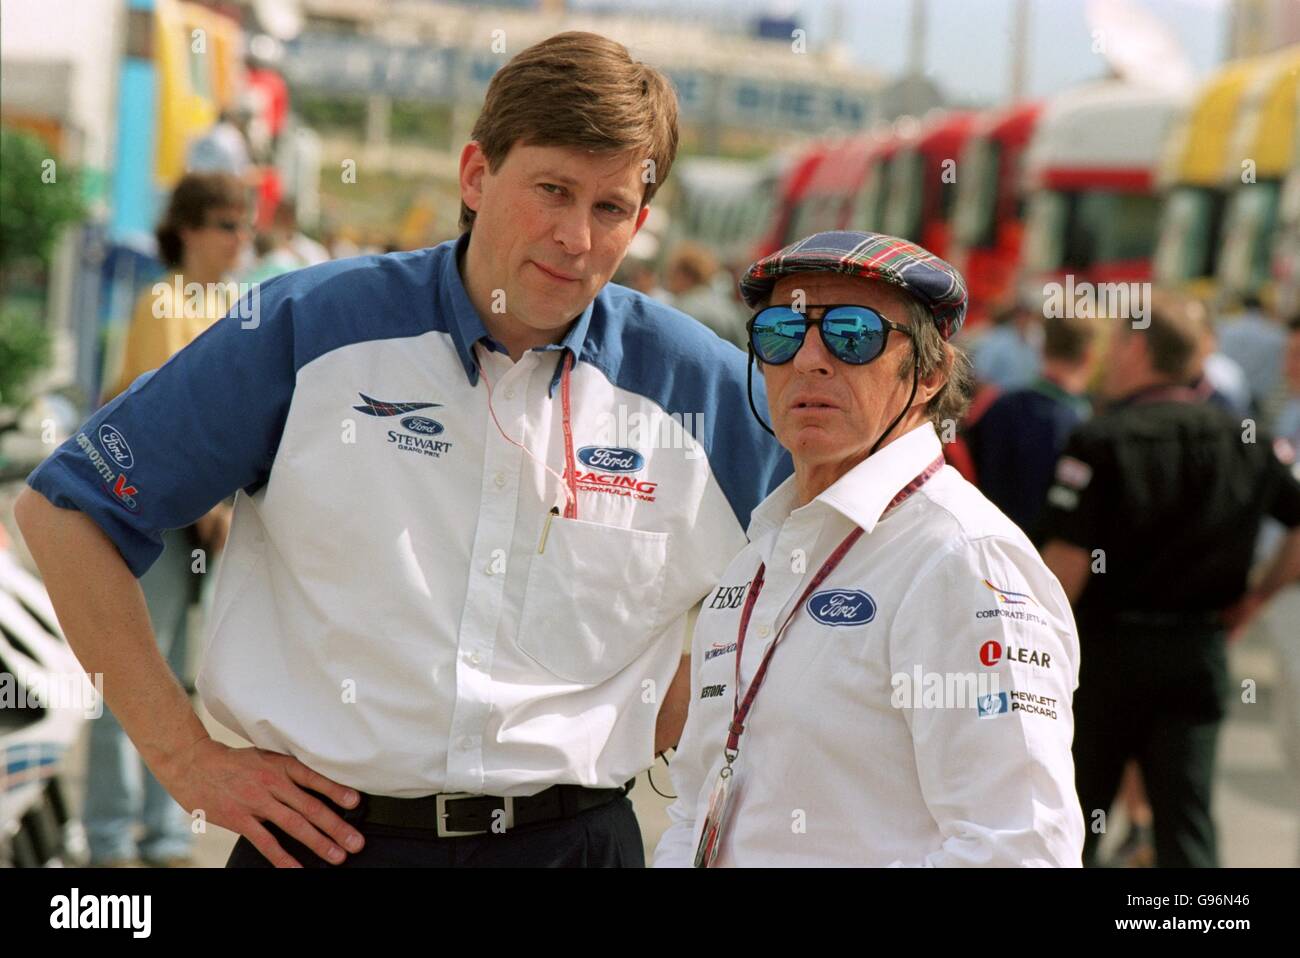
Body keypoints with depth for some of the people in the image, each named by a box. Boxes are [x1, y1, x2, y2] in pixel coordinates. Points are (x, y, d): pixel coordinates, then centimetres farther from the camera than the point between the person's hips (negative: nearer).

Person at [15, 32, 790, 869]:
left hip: (570, 836, 1)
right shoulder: (310, 328, -5)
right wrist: (186, 760, -5)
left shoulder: (697, 384, 0)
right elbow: (67, 510, -2)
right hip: (325, 830, -1)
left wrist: (671, 721, 3)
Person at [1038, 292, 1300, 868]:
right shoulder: (1245, 443, 3)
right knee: (1188, 825, 4)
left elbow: (1067, 564, -17)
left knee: (1073, 822, 14)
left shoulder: (1101, 441, -13)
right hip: (1200, 652, 4)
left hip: (1107, 647, -3)